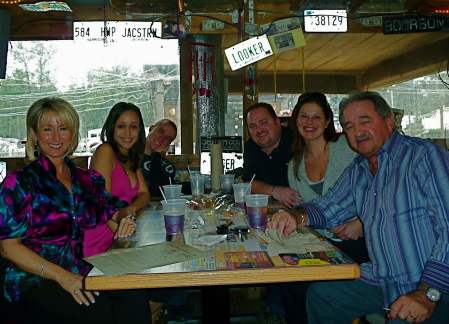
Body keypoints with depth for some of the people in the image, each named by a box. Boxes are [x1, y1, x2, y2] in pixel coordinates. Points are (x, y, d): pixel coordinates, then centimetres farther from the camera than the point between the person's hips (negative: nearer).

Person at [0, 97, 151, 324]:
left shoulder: (86, 180, 12)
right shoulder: (19, 182, -2)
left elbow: (112, 210, 22)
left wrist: (125, 219, -4)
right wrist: (60, 275, -19)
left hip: (78, 274, 5)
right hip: (32, 282, -4)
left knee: (135, 299, -25)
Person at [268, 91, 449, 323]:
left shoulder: (425, 156, -13)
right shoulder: (357, 171, 11)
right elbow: (328, 207, 17)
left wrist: (428, 293, -24)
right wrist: (297, 216, -5)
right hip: (382, 282, 7)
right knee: (319, 295, 7)